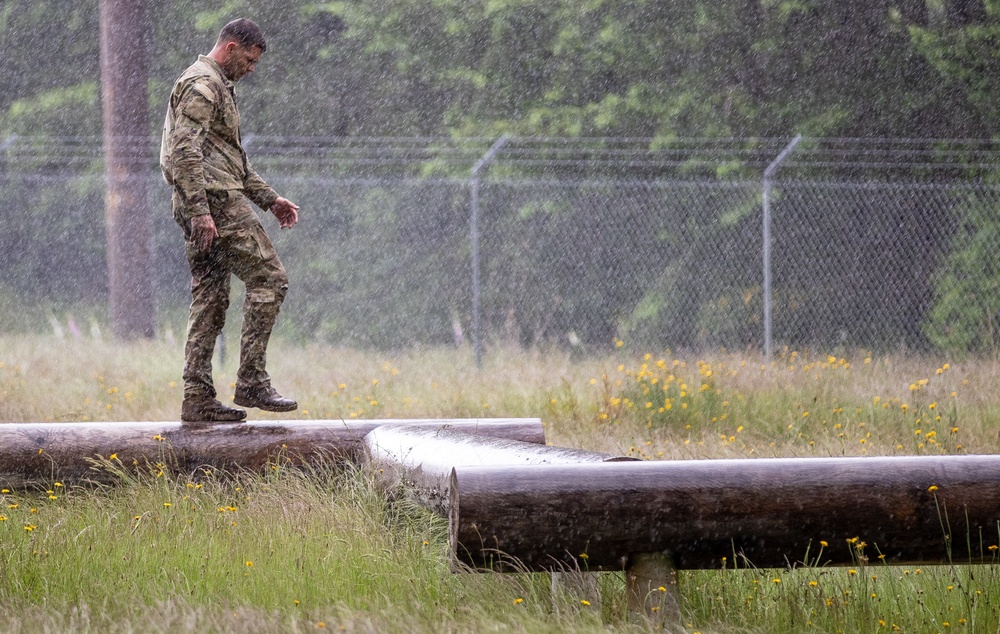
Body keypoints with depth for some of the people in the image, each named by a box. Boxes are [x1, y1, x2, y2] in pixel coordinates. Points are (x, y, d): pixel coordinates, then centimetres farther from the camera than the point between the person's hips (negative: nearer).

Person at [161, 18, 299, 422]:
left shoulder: (217, 86, 25)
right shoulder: (202, 84, -10)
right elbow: (186, 151, -20)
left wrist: (269, 199, 26)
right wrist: (200, 210, -26)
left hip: (203, 207, 11)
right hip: (215, 200, -11)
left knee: (209, 299, 8)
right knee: (269, 278, -9)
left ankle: (198, 399, 6)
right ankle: (251, 381, -10)